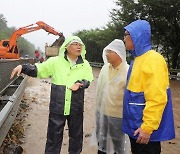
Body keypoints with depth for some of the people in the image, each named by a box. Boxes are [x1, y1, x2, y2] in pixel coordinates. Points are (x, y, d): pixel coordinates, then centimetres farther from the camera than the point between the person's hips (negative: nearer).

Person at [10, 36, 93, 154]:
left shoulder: (85, 64, 5)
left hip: (76, 108, 2)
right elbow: (38, 70, -2)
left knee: (76, 135, 18)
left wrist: (80, 84, -20)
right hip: (57, 107, -2)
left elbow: (88, 80, 1)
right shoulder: (55, 61, -2)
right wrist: (23, 67, -18)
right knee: (54, 136, 9)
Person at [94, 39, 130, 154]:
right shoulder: (105, 68, 2)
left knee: (118, 142, 13)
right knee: (101, 140, 21)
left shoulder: (128, 71, -17)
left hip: (117, 114, -6)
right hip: (102, 111, 6)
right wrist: (98, 107, 14)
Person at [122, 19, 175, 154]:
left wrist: (147, 127, -23)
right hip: (135, 125, 9)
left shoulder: (153, 60, -19)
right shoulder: (138, 59, 10)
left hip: (145, 128, -9)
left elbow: (157, 99, -25)